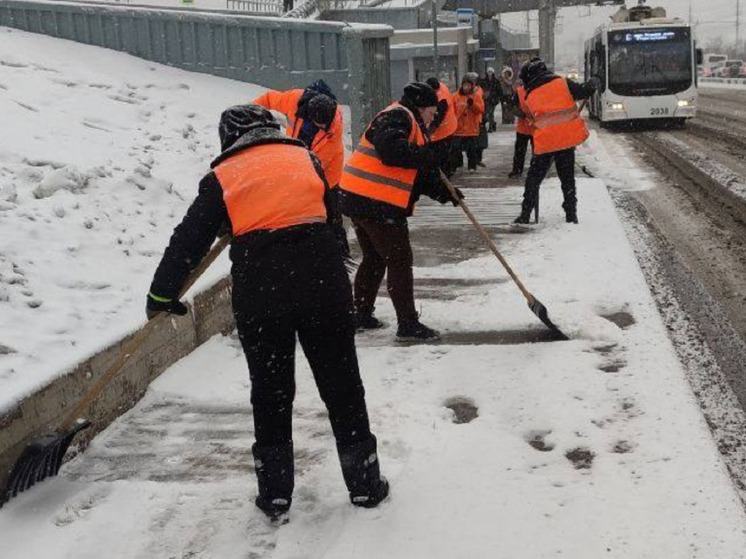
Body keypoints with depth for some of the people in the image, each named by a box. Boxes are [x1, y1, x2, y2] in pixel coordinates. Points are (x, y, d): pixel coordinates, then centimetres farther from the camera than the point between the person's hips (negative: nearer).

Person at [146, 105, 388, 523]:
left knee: (270, 392, 12)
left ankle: (276, 494, 15)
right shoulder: (305, 158, 15)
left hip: (259, 291, -1)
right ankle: (365, 483, 18)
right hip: (323, 280, 1)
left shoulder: (223, 177, 9)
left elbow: (189, 240, 7)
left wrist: (163, 294, 16)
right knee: (341, 382, 11)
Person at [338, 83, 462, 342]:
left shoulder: (411, 124, 24)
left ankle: (362, 315, 30)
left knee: (375, 258, 21)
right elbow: (391, 150, -29)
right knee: (399, 260, -5)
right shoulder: (396, 117, -10)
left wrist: (442, 191, 9)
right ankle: (408, 325, -1)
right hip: (377, 204, -11)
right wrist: (425, 154, -17)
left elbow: (416, 174, 21)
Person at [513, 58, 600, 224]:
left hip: (545, 141, -1)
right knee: (568, 179, 13)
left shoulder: (529, 96, 5)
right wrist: (593, 83, 16)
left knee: (533, 179, 10)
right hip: (567, 138, 1)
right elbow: (583, 92, -4)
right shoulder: (562, 82, 0)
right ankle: (571, 215, 13)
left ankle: (525, 215, 7)